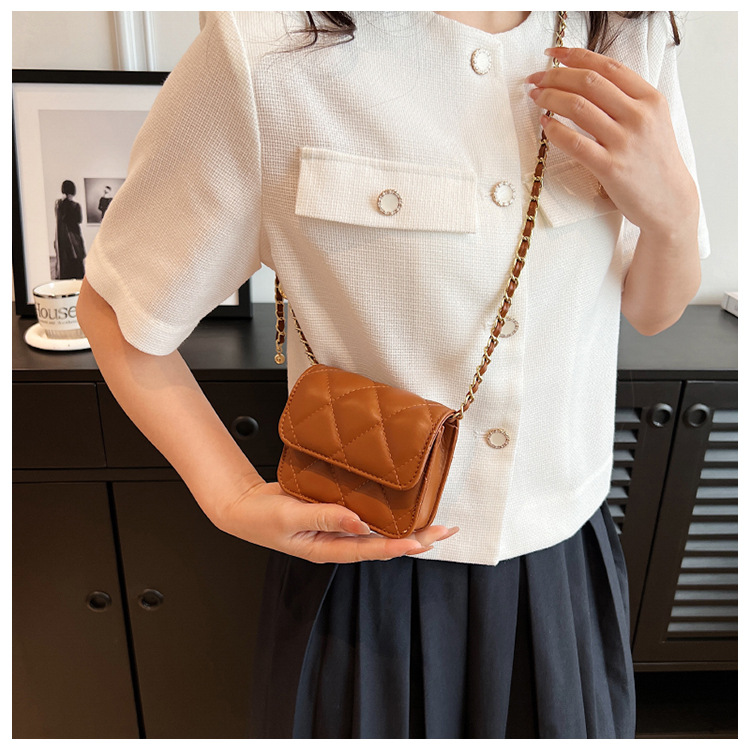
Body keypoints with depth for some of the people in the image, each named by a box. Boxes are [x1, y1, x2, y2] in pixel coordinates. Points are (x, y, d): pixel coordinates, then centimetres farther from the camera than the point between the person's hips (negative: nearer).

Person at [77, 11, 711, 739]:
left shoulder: (631, 33, -4)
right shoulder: (266, 44, -20)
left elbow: (652, 312, 4)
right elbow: (114, 308, -9)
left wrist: (672, 206, -16)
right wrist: (234, 499, -18)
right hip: (365, 564, -3)